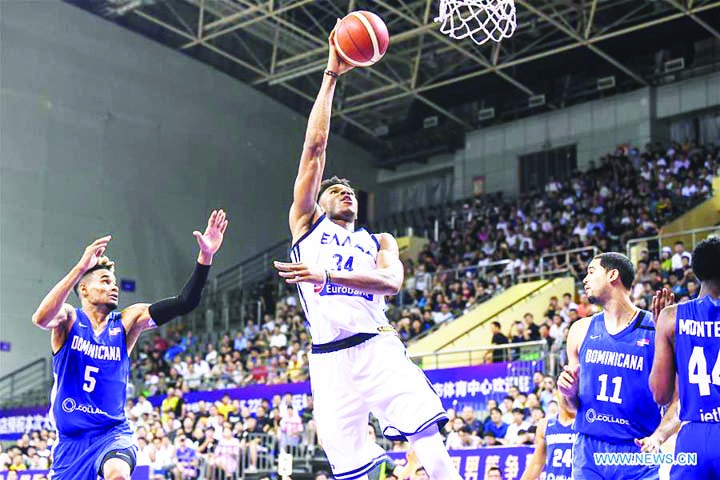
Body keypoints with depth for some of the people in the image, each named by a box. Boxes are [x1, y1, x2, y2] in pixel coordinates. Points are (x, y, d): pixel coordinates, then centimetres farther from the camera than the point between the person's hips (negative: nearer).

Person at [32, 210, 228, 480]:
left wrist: (205, 257, -21)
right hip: (70, 439, 0)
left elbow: (185, 303, -7)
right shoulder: (68, 319, -4)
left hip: (113, 432, 0)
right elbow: (41, 319, -29)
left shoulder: (126, 323, 1)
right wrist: (80, 268, -36)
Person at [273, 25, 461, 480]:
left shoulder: (379, 241, 22)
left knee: (430, 440, -18)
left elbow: (393, 281, -2)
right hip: (329, 357, -1)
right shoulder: (307, 225, 19)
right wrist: (331, 75, 11)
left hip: (377, 346, 1)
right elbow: (314, 147, 12)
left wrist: (326, 275, -15)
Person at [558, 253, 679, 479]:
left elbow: (678, 399, -5)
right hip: (588, 452, 4)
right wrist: (569, 393, -4)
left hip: (639, 453, -3)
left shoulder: (656, 329, -4)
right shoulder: (581, 330, 9)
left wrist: (658, 437, -21)